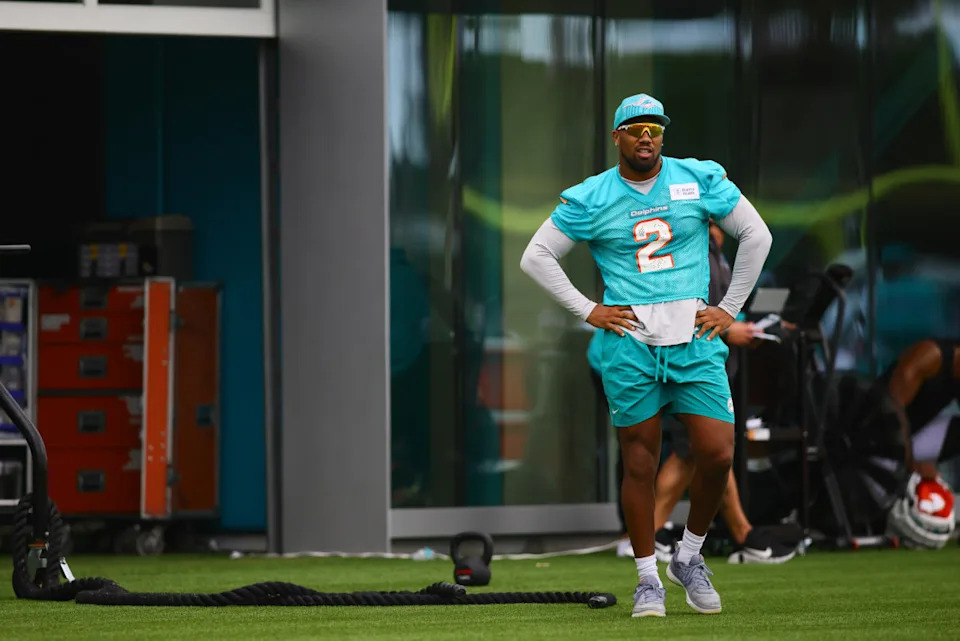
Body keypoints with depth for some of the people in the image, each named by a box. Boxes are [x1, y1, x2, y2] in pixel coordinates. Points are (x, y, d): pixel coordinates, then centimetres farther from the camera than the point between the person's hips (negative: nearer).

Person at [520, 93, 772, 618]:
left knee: (717, 455, -6)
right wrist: (588, 311, 2)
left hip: (694, 339, 1)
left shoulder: (699, 180, 5)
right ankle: (647, 579, 10)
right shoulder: (589, 199, 3)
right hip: (629, 343, -1)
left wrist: (730, 308, 8)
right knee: (639, 462, -1)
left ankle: (689, 557, 16)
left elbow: (756, 235, 13)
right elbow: (536, 257, 9)